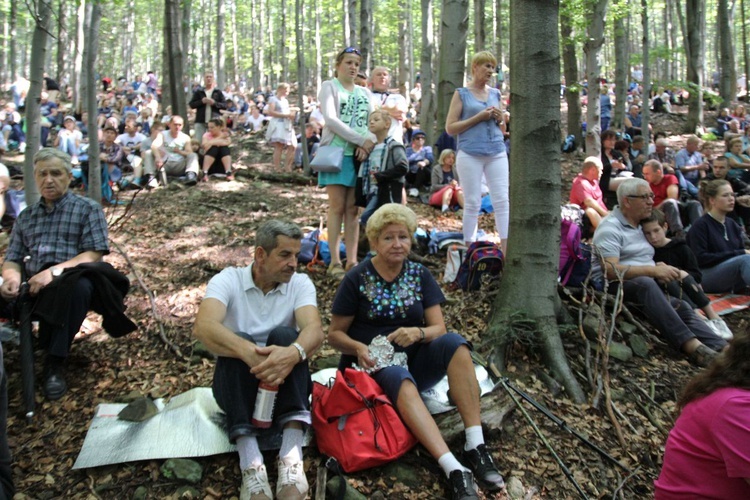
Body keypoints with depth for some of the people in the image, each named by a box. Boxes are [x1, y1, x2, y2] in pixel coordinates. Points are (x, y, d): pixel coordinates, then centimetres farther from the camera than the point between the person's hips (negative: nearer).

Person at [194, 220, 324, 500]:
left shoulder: (300, 283, -4)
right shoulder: (228, 280, -7)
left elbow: (315, 329, -23)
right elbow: (203, 327, -27)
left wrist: (294, 352, -47)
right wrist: (246, 351, -47)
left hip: (284, 383, 1)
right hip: (237, 385, 0)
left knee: (284, 335, -28)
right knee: (237, 341, -30)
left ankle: (291, 458, -39)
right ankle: (250, 462, -41)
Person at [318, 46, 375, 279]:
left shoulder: (365, 92, 18)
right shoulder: (329, 86, 3)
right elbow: (331, 120, -11)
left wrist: (369, 142, -13)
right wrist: (362, 140, -16)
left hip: (360, 154, 4)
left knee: (353, 208, 4)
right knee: (337, 207, -4)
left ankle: (352, 260, 8)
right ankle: (335, 261, 1)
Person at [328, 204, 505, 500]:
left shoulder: (420, 275, 4)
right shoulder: (357, 279, -4)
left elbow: (439, 328, -1)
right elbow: (335, 334, -2)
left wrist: (418, 333, -24)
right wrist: (359, 348, -23)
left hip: (412, 361, 4)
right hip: (370, 366, -3)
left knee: (454, 344, -27)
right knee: (403, 381, -38)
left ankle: (475, 446, -31)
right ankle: (453, 470, -48)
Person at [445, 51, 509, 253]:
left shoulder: (495, 94, 15)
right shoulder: (461, 94, 4)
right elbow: (450, 128, -3)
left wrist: (500, 119, 1)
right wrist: (478, 117, -11)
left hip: (497, 152, 4)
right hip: (470, 154, -4)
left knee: (503, 200, -2)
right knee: (473, 203, -1)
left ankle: (506, 250, 1)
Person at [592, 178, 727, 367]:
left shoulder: (641, 225, 22)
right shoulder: (610, 227, -5)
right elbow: (610, 270, -19)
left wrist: (662, 270, 5)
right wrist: (654, 270, -19)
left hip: (648, 287, 8)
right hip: (619, 288, -8)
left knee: (681, 307, -19)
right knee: (645, 283, -37)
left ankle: (722, 349, -38)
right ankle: (691, 344, -47)